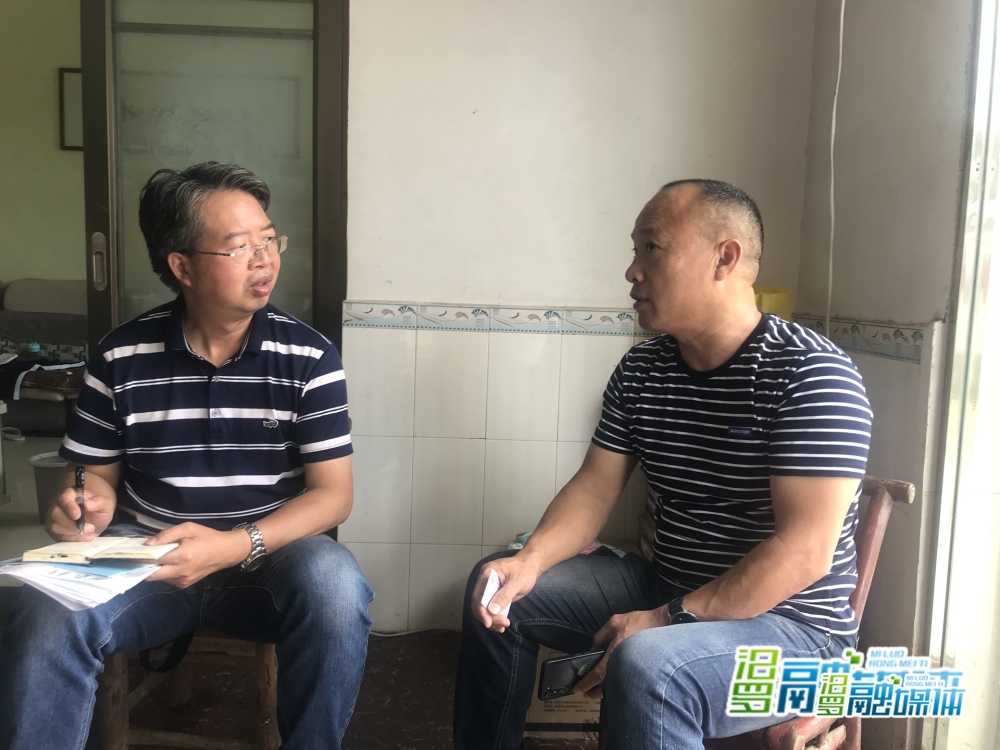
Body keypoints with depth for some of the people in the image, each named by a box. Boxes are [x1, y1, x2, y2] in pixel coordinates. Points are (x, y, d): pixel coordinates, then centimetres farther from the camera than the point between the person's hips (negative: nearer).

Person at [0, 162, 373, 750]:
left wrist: (237, 546, -23)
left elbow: (333, 493, -7)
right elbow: (97, 472, 12)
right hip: (144, 552, 1)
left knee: (334, 585, -32)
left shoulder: (309, 357, -5)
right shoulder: (121, 358, 0)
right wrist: (88, 503, -14)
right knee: (48, 614, -29)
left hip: (269, 552, 0)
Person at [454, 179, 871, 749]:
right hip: (668, 590, 7)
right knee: (498, 590, 6)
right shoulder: (640, 371, 2)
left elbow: (805, 553, -24)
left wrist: (668, 619, -26)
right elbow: (595, 489, 2)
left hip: (791, 622, -7)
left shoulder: (812, 374, -19)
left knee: (645, 666, -37)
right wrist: (528, 563, -15)